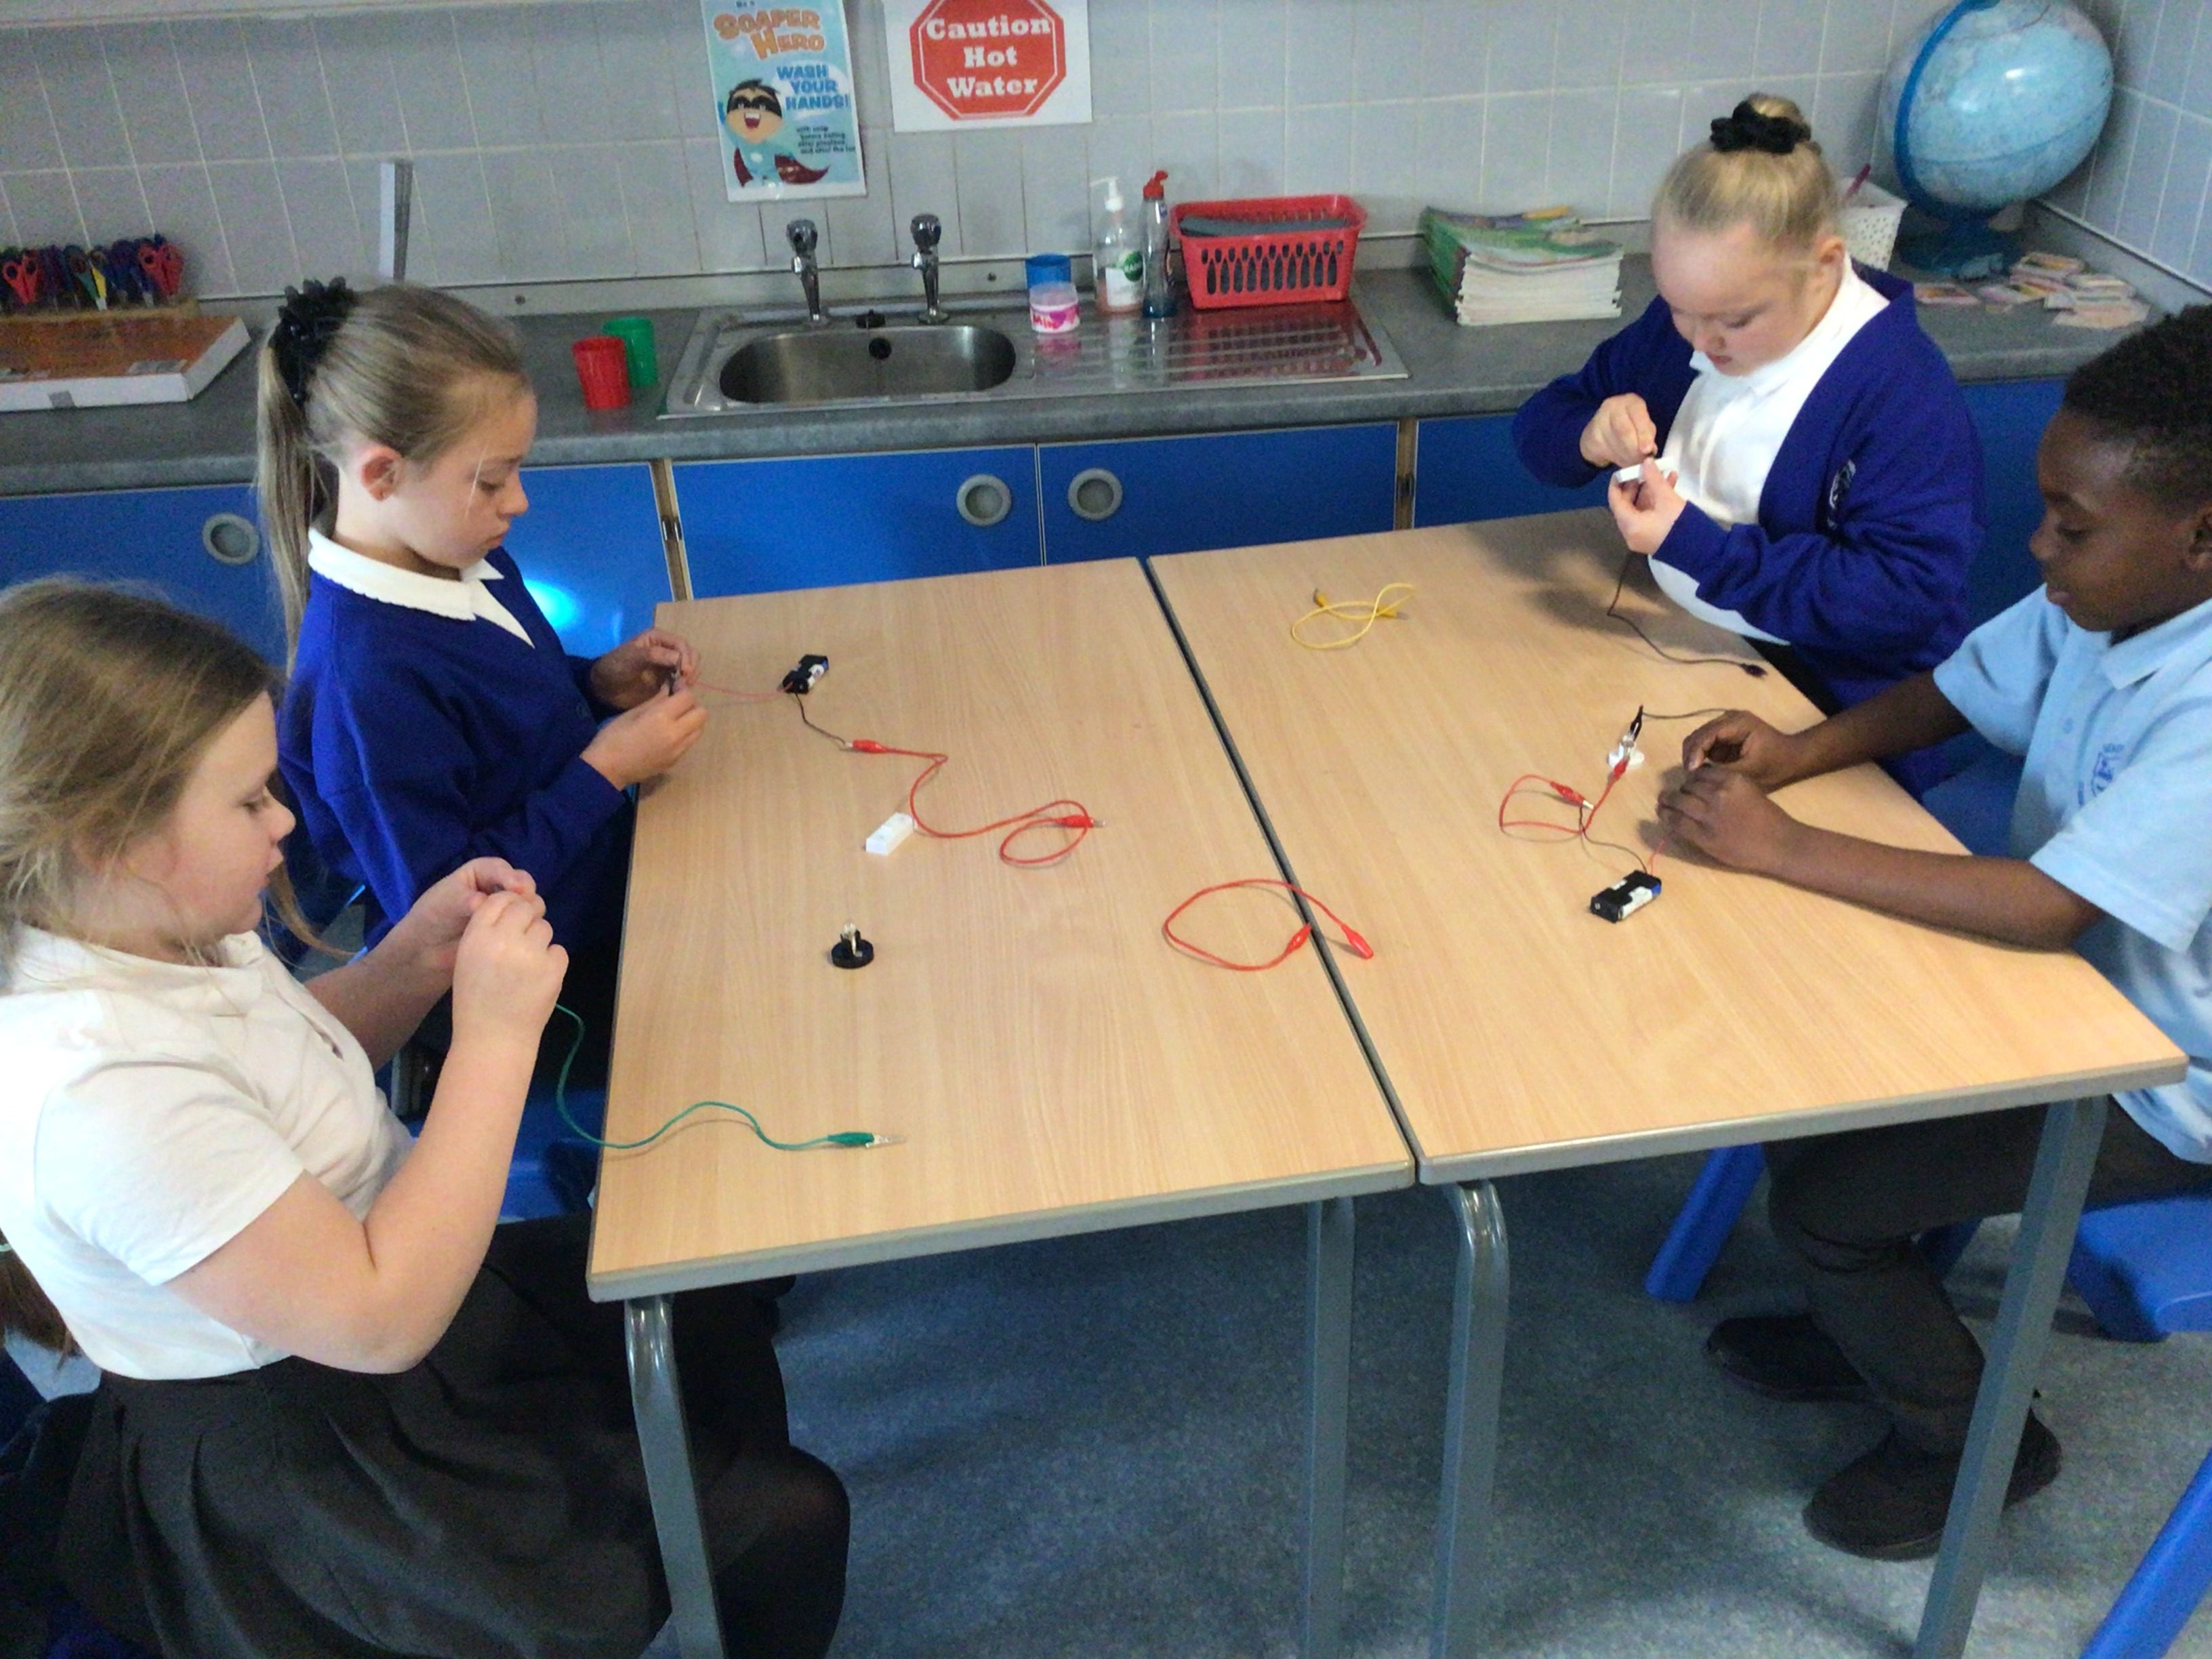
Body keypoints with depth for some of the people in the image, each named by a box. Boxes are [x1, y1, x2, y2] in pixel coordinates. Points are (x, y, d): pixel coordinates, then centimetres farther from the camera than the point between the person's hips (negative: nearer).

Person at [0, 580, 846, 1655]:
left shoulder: (164, 931, -9)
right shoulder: (102, 1090, -36)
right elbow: (379, 1319, -35)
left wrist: (412, 961, -9)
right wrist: (495, 1033, -32)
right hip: (310, 1475, -9)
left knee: (714, 1320, 24)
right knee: (785, 1527, -2)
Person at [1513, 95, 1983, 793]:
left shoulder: (1905, 391, -16)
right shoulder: (1678, 326, 4)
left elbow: (1908, 598, -23)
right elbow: (1538, 426, 11)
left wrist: (1700, 547, -24)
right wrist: (1588, 436, -14)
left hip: (1826, 718, -4)